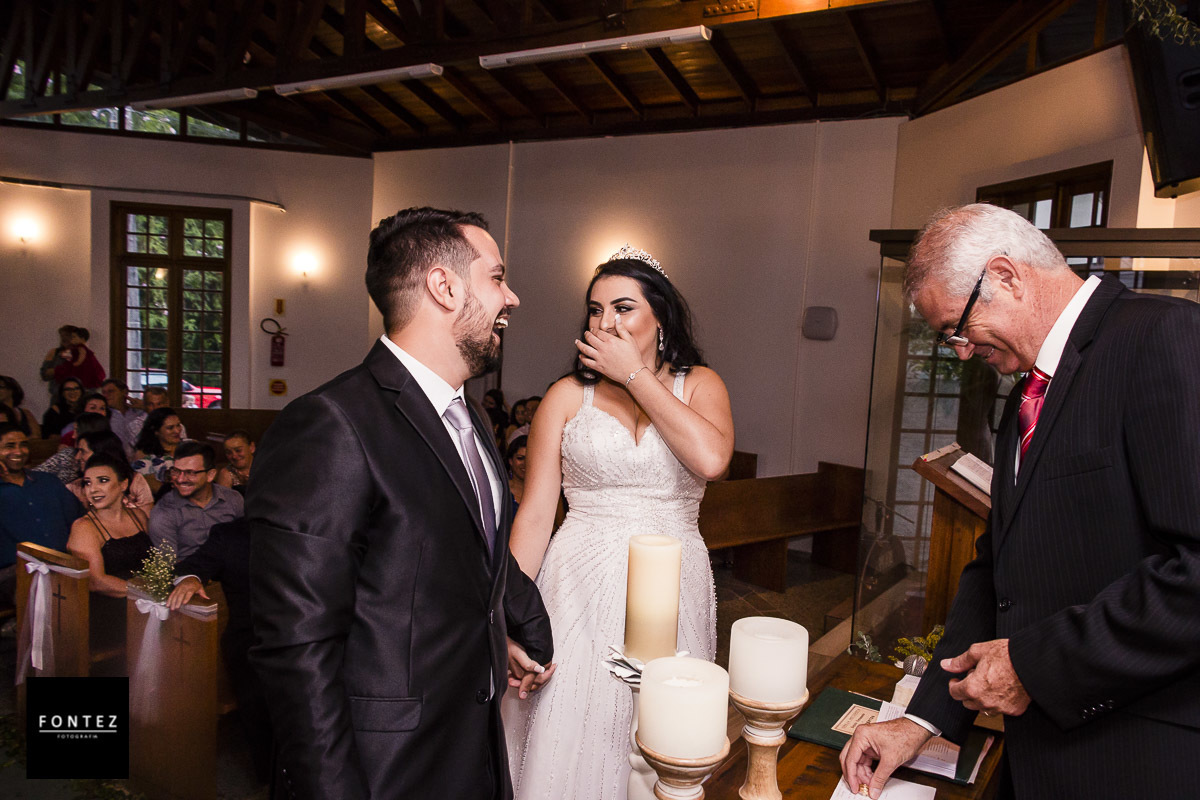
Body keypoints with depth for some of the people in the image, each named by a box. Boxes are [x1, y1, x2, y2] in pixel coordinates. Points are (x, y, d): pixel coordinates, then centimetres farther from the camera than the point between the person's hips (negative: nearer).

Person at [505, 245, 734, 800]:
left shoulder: (698, 384, 4)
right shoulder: (569, 395, 2)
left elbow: (711, 459, -18)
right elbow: (534, 515, 0)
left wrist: (635, 375, -11)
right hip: (582, 592, -1)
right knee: (574, 747, 7)